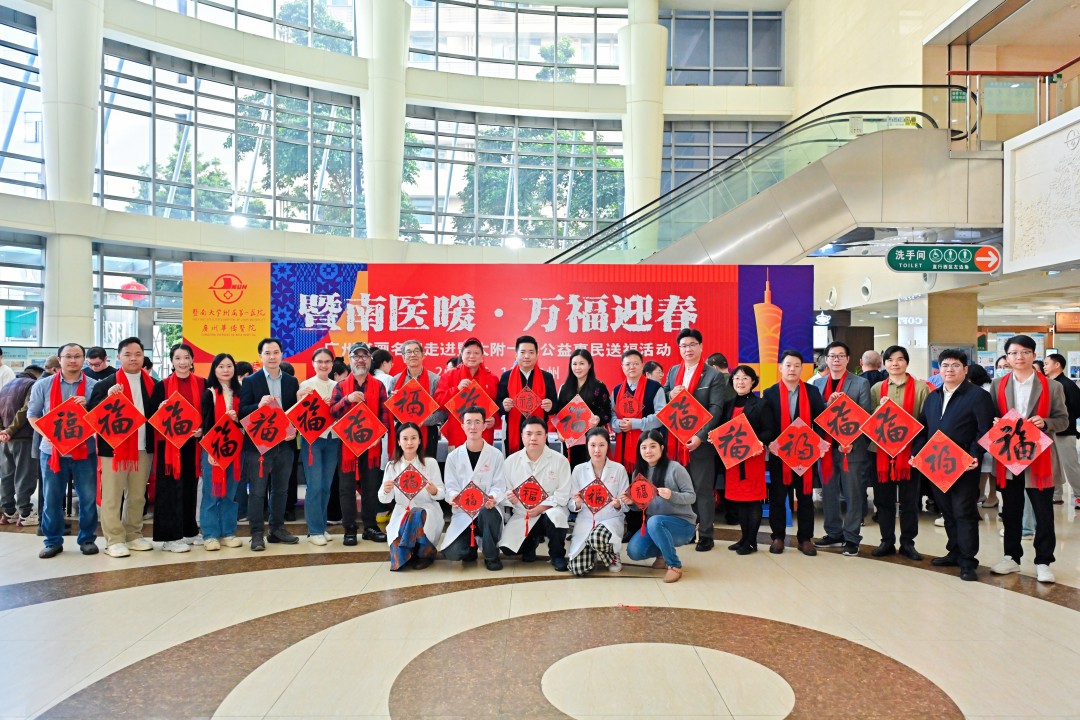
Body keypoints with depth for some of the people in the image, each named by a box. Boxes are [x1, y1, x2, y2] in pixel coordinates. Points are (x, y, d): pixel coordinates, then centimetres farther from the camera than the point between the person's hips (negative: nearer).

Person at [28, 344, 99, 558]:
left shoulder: (94, 385, 3)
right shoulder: (43, 385, 4)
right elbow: (32, 414, 7)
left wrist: (87, 407, -16)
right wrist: (45, 433, -10)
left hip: (85, 450, 0)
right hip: (52, 450, 1)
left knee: (88, 497, 4)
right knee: (51, 499, 6)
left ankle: (87, 539, 18)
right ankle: (53, 541, 19)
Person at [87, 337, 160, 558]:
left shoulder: (152, 384, 10)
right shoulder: (106, 384, -3)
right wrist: (108, 398, -23)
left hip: (143, 448, 4)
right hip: (114, 447, -4)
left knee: (138, 496, 12)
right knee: (113, 497, 1)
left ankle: (134, 535, 23)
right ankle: (114, 540, 8)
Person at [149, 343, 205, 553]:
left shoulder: (202, 384, 6)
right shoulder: (162, 386, -1)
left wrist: (202, 430, -10)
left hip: (194, 443, 3)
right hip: (169, 444, -3)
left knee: (191, 487, 11)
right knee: (171, 489, -1)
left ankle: (189, 531, 23)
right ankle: (170, 537, 6)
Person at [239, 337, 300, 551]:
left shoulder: (292, 382, 9)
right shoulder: (250, 381, -1)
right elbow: (242, 412, -7)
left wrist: (294, 430, -7)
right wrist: (259, 405, -26)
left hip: (285, 444, 4)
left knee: (281, 490, 12)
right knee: (257, 491, 0)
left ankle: (277, 529, 23)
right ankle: (257, 534, 8)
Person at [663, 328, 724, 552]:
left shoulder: (713, 375, -4)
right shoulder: (673, 372, 12)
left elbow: (715, 409, -10)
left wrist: (700, 436, -20)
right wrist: (670, 395, -8)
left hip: (700, 441, -5)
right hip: (676, 441, 5)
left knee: (703, 489, 2)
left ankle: (705, 535, 11)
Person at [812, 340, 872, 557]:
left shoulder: (860, 383, 0)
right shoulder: (817, 383, 9)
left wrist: (850, 441, -15)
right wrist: (827, 404, -16)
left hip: (851, 448, -3)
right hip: (825, 447, 3)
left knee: (853, 494, 2)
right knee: (828, 493, 9)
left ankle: (851, 537, 12)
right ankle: (833, 533, 22)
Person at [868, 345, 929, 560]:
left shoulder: (920, 388, 1)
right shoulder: (876, 389, 8)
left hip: (910, 451, -2)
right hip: (881, 451, 2)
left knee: (909, 500, 5)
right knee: (883, 498, 8)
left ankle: (907, 543, 18)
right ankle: (887, 542, 20)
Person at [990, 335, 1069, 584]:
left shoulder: (1052, 387, 1)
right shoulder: (997, 385, 6)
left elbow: (1063, 420, 2)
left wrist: (1044, 423, -17)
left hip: (1039, 459, -2)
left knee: (1044, 513, 2)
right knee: (1010, 511, 12)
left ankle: (1043, 562, 12)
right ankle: (1012, 558, 23)